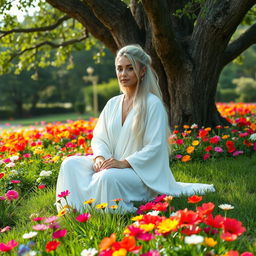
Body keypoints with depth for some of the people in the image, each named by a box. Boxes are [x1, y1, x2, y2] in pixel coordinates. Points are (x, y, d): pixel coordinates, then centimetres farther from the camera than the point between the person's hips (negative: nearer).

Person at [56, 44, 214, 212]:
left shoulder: (153, 104, -8)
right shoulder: (112, 104, 12)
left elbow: (155, 147, -15)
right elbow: (99, 138, 12)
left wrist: (124, 163, -24)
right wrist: (100, 157, -11)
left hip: (142, 172, -6)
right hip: (111, 166, 7)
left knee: (107, 177, -36)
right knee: (70, 164, -13)